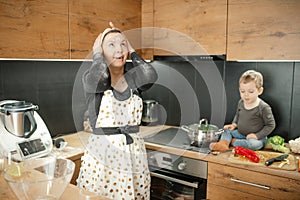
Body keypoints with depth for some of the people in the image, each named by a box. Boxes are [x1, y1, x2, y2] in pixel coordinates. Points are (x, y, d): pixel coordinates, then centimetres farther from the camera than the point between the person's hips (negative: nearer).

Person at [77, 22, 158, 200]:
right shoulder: (91, 78, -3)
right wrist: (97, 53, -8)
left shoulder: (134, 78, 4)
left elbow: (150, 76, -19)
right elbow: (97, 79, -28)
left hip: (135, 154, 3)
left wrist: (131, 49, -4)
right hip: (102, 154, -2)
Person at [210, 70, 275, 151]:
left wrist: (257, 135, -19)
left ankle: (232, 141, -17)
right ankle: (223, 143, -29)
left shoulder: (264, 108, -18)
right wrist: (234, 124, 0)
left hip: (254, 137, -6)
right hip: (240, 133, 7)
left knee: (253, 144, -36)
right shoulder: (241, 103, 0)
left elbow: (270, 125, -11)